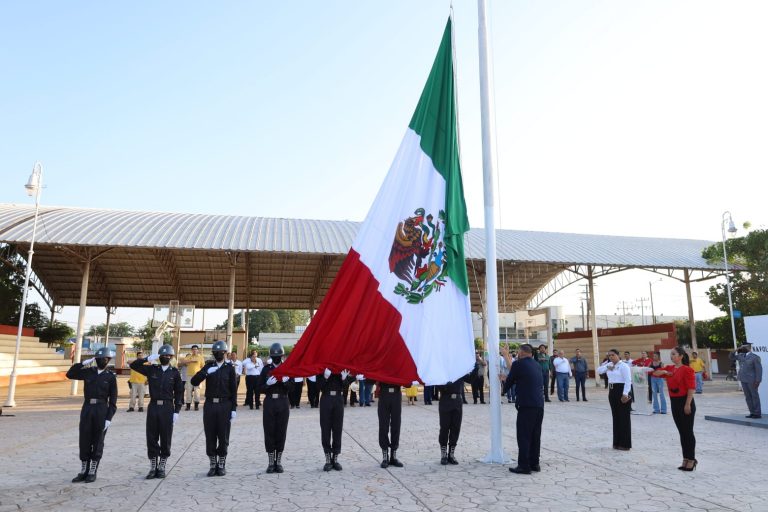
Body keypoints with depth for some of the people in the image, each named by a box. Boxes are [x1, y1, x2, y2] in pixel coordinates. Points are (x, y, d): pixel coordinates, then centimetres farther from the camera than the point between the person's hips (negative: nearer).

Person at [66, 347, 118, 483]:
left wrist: (109, 418, -10)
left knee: (97, 443, 4)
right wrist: (83, 363, -4)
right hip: (86, 409, 3)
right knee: (84, 441, 6)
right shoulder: (88, 372, 9)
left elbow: (113, 401, -2)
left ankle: (92, 473, 15)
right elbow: (70, 374, 2)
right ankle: (83, 472, 19)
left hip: (102, 411, -3)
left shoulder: (111, 377, -1)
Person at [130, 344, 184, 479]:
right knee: (151, 438, 5)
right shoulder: (152, 369, 7)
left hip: (167, 408, -2)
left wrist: (176, 411, -4)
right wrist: (148, 359, -10)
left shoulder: (175, 373, 1)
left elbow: (179, 393, 1)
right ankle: (153, 468, 17)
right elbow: (133, 365, 2)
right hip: (153, 407, 2)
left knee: (165, 439, 3)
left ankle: (161, 468, 17)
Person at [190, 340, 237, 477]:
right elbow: (194, 382, -2)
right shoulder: (208, 366, 8)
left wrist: (234, 409, -6)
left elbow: (234, 390, 0)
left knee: (223, 436, 4)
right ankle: (212, 464, 18)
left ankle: (222, 464, 16)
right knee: (210, 436, 6)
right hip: (210, 405, 2)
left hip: (225, 405, -2)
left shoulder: (229, 368, 2)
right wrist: (206, 372, -18)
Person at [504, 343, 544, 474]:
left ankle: (524, 466, 0)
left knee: (523, 436, -2)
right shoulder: (537, 365, 13)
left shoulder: (518, 364, -7)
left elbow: (508, 384, 0)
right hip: (539, 404, 7)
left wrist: (505, 383, 23)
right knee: (535, 435, 14)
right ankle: (534, 463, 21)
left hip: (526, 405, -7)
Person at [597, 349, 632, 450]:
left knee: (624, 418, -2)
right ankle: (617, 442, 20)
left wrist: (625, 394, -23)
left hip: (621, 392, -8)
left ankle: (625, 444, 4)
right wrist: (607, 365, -5)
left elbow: (628, 380, -17)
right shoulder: (609, 365, 12)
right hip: (612, 392, 8)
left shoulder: (623, 366, -11)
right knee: (616, 417, 12)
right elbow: (599, 371, 10)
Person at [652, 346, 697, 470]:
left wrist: (688, 404, -19)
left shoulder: (687, 369, -13)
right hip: (674, 402, 8)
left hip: (685, 402, -8)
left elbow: (691, 388, -17)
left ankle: (691, 459, 10)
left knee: (688, 432, 0)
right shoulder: (669, 368, 9)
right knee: (681, 432, 13)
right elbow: (655, 373, 12)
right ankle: (686, 458, 22)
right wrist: (663, 371, -8)